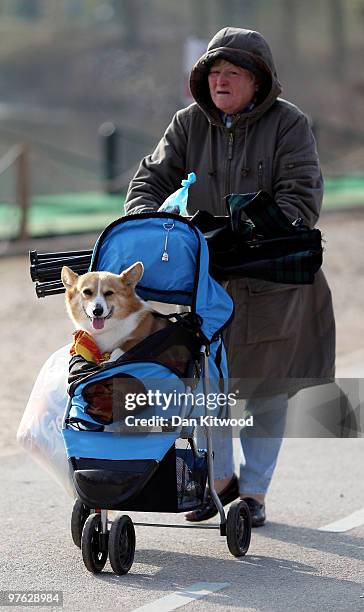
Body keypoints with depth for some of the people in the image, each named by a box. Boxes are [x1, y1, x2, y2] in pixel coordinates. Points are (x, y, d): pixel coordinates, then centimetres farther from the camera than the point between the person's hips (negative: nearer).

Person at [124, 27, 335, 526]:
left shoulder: (289, 124, -9)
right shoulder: (190, 124, 2)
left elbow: (301, 196, -16)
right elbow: (153, 177, 3)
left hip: (274, 277, -3)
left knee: (266, 386, 6)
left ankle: (253, 492, 19)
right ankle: (219, 479, 23)